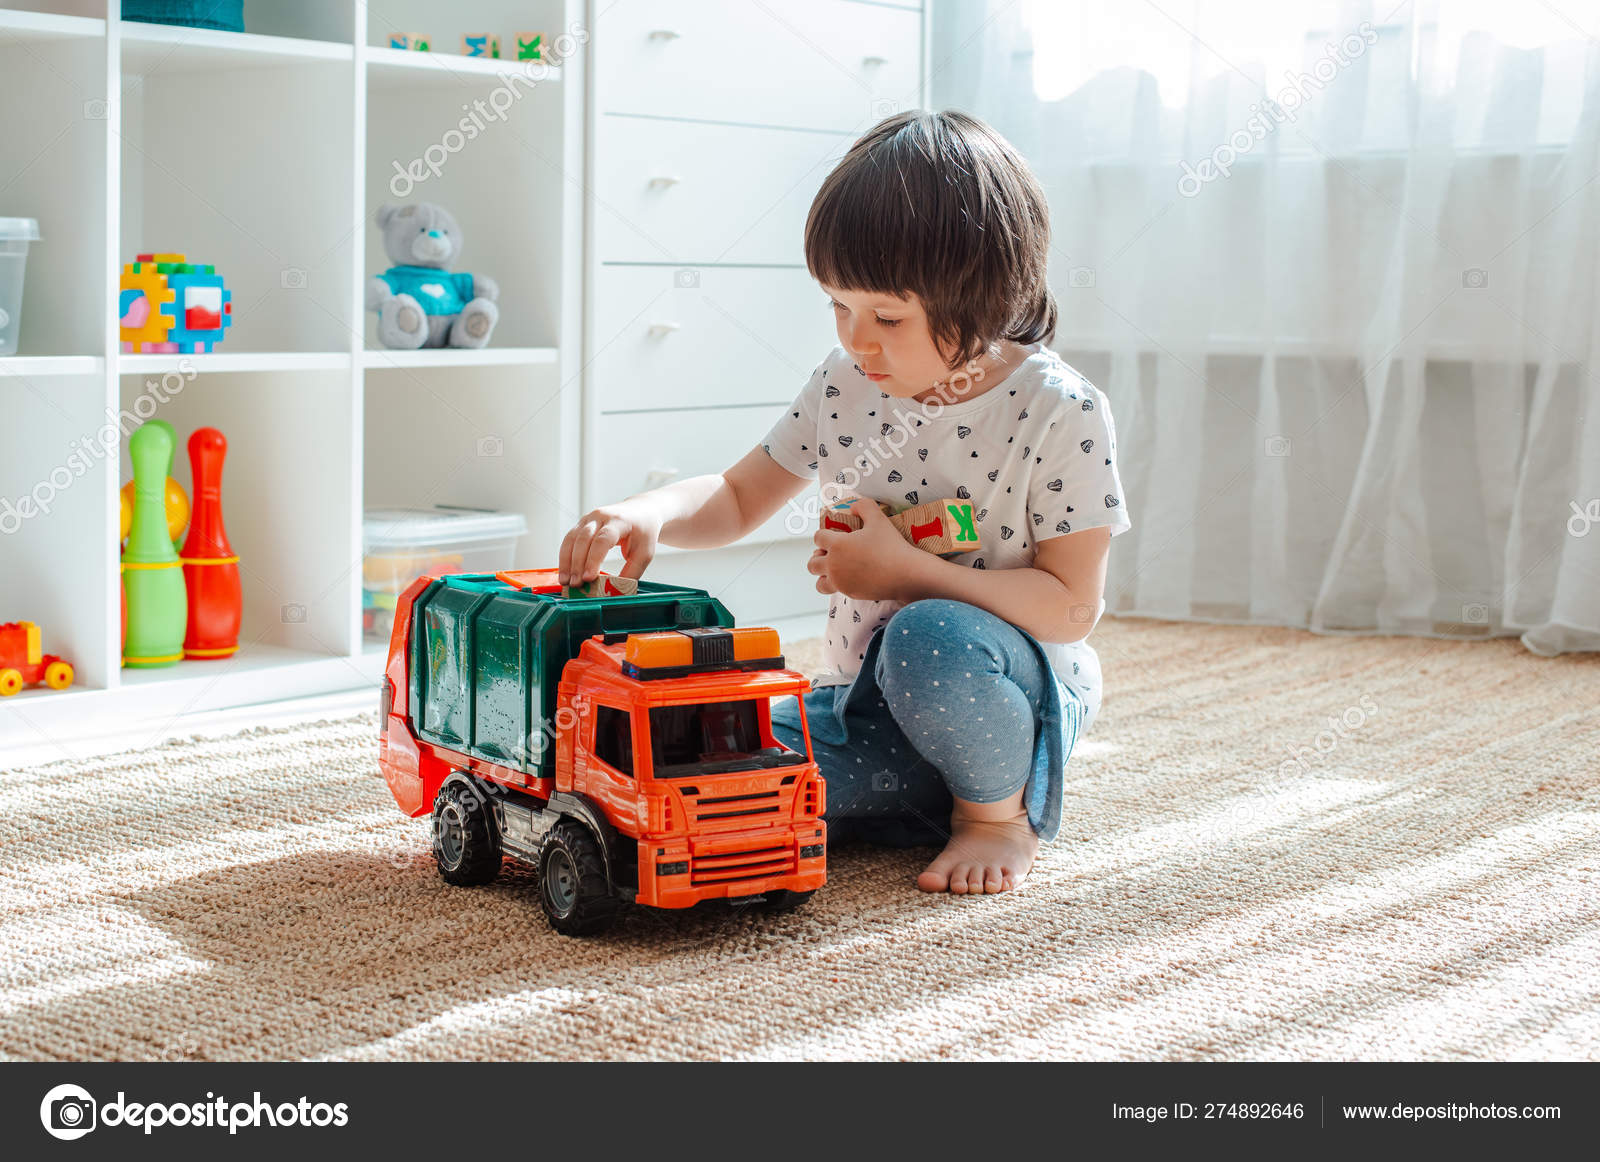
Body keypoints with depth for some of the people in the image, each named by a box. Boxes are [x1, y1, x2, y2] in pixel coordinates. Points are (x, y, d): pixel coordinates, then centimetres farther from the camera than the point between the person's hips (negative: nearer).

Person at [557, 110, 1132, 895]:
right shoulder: (845, 384, 0)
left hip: (1017, 695, -5)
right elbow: (738, 497, 11)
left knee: (930, 640, -39)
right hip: (870, 705, 5)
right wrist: (649, 514, -11)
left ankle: (1000, 811, -8)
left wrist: (905, 569, -23)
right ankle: (930, 801, 2)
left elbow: (1071, 606, -16)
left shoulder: (1061, 414, -15)